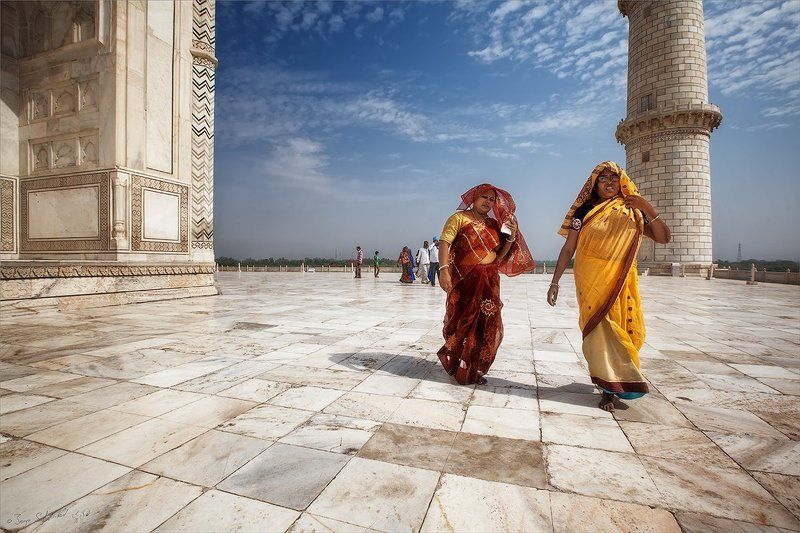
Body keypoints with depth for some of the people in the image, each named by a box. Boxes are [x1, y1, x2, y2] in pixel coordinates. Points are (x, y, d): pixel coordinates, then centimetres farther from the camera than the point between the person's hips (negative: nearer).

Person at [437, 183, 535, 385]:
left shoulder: (494, 225, 16)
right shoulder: (460, 217, 0)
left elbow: (499, 255, 14)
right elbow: (444, 243, -11)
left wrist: (511, 236, -1)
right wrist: (444, 269, -25)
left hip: (490, 282, 6)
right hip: (464, 280, -5)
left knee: (487, 326, 6)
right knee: (463, 323, 0)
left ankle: (475, 370, 22)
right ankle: (460, 370, 19)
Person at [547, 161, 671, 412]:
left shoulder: (633, 212, 9)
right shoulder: (585, 211, 1)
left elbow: (663, 238, 4)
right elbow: (568, 249, -1)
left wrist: (649, 210, -12)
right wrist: (555, 282, -6)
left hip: (622, 281, 3)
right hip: (592, 280, -3)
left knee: (624, 329, 5)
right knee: (600, 328, -7)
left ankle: (608, 381, 24)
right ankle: (609, 388, 2)